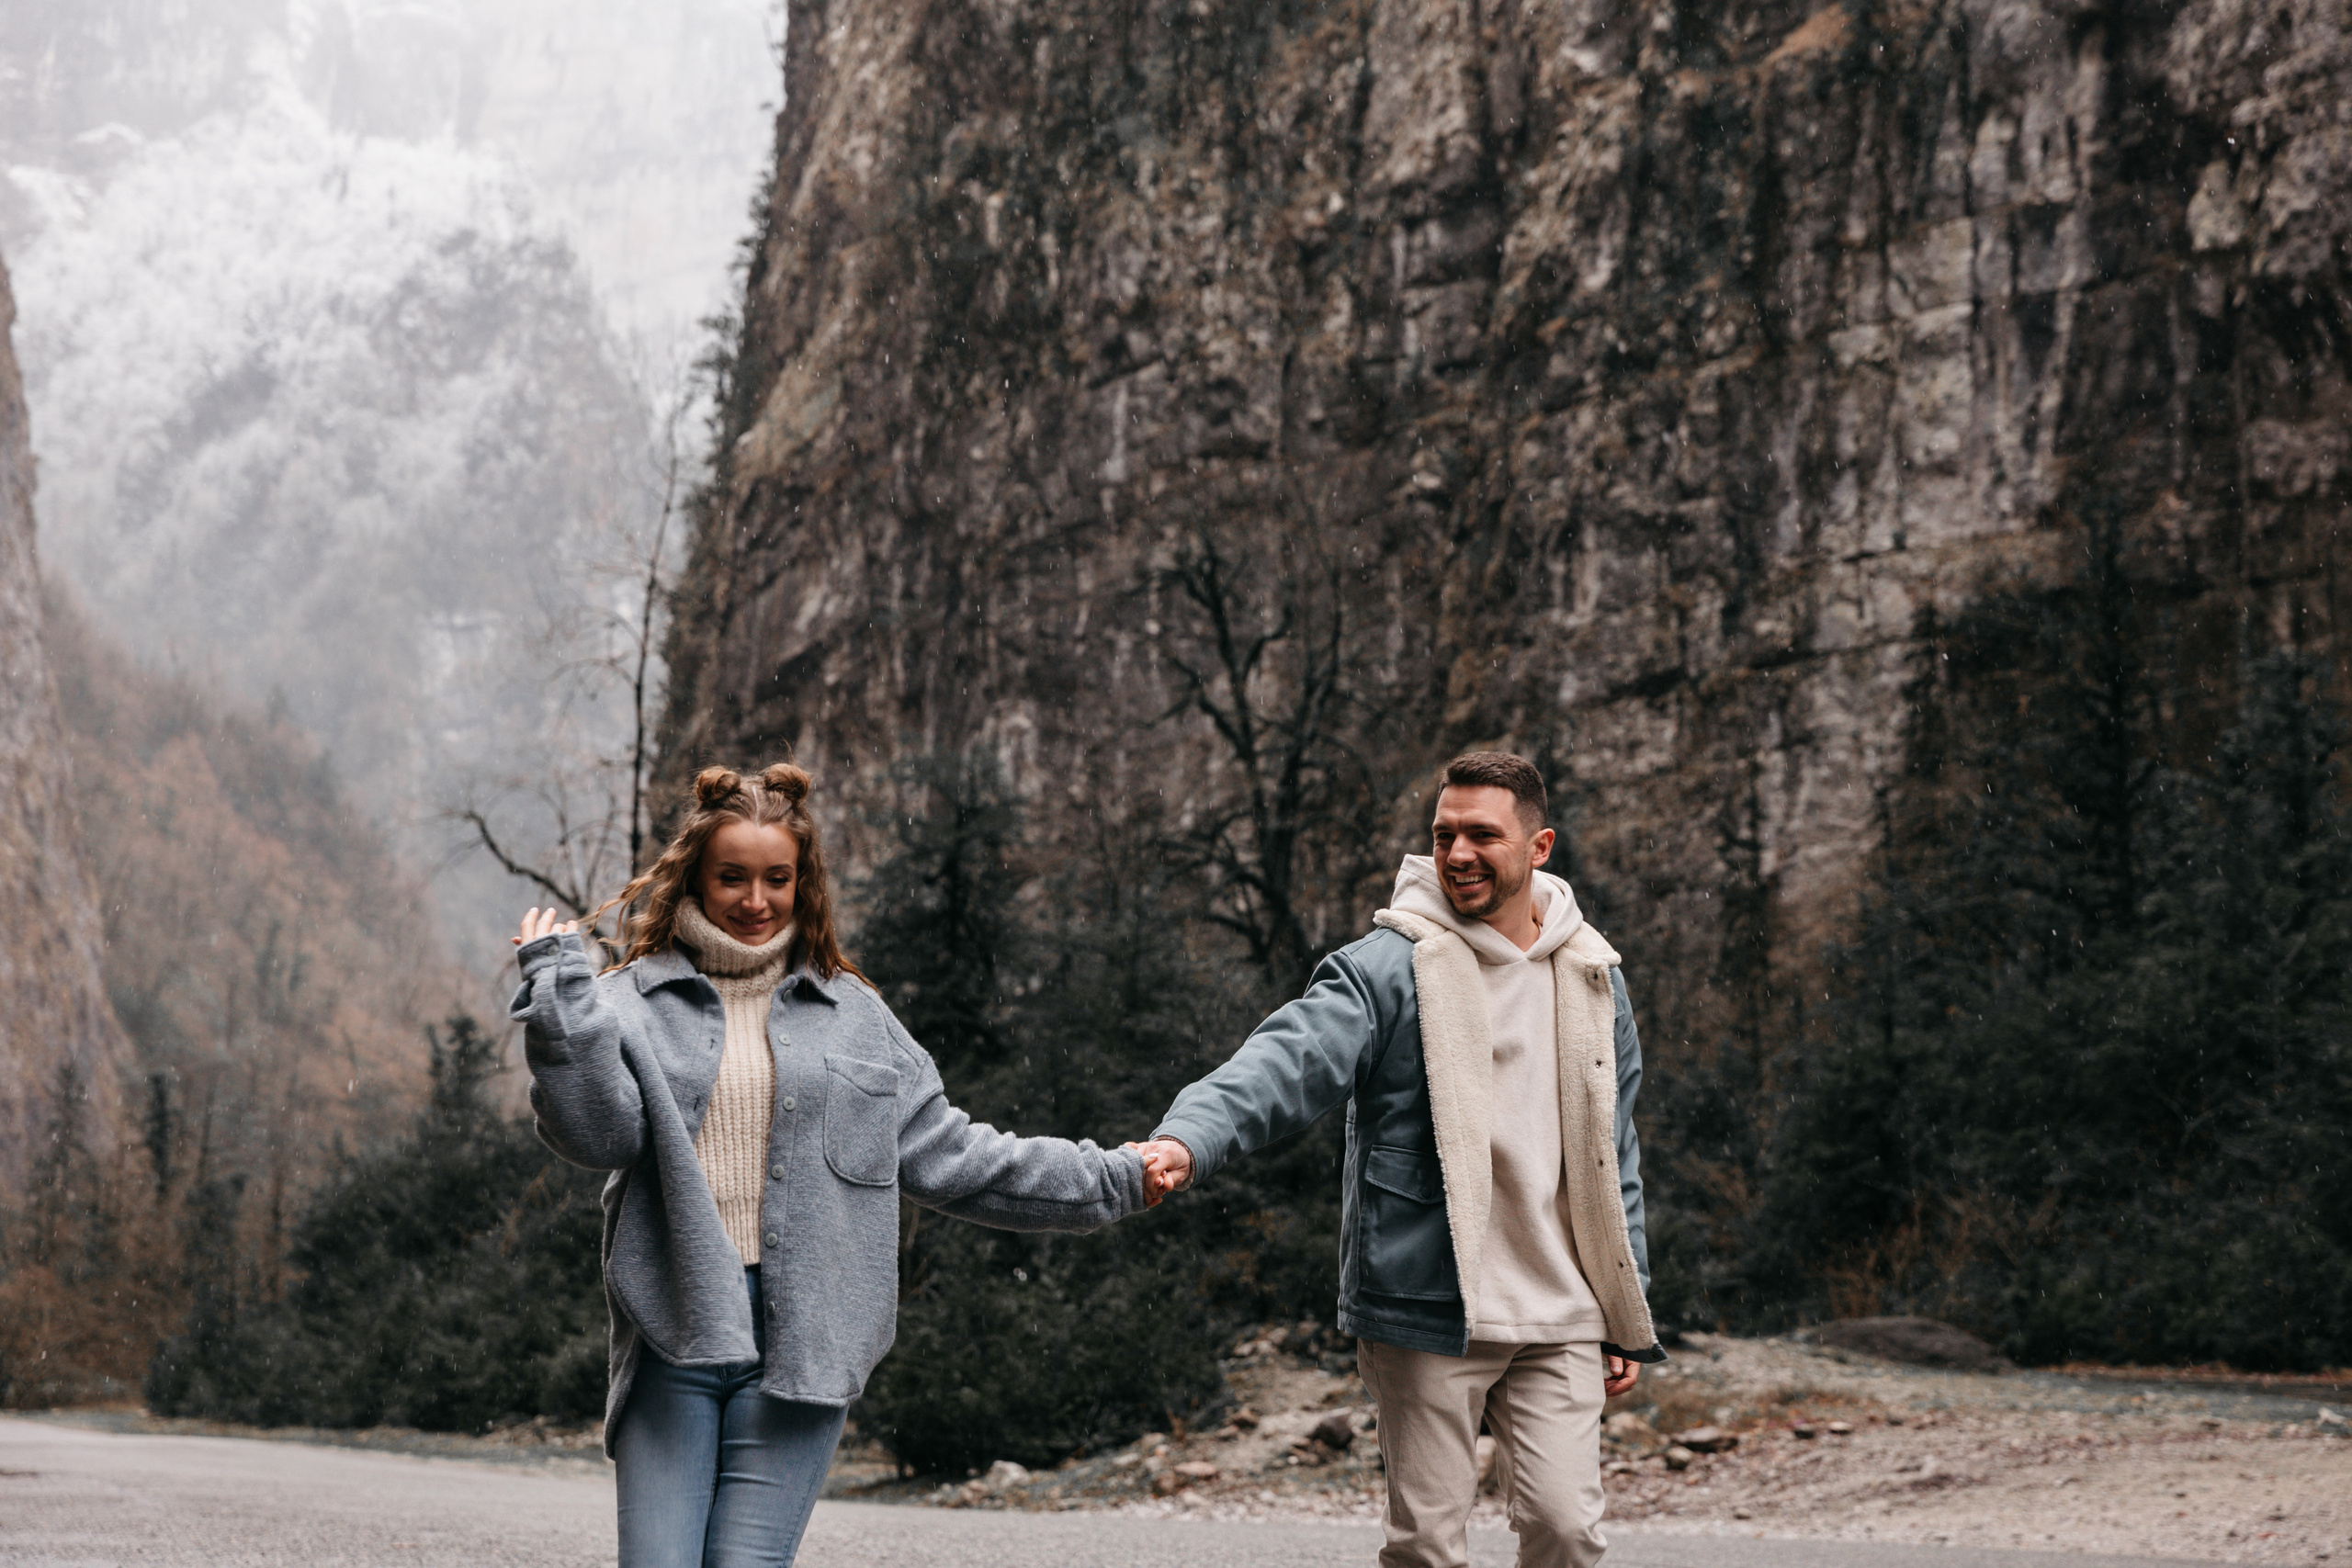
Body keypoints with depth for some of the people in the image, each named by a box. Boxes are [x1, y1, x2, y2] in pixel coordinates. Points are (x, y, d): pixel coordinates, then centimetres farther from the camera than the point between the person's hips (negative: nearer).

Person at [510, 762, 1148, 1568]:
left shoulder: (854, 1016, 14)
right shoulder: (634, 1002, 8)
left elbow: (950, 1157, 16)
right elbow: (596, 1130, -8)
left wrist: (1111, 1178, 14)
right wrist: (556, 982, -14)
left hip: (799, 1343, 1)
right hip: (674, 1331, -1)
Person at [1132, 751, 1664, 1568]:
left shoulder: (1593, 980, 10)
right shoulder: (1388, 968, -5)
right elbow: (1290, 1058, -22)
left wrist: (1627, 1320, 15)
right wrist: (1188, 1138, -42)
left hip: (1559, 1320, 3)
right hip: (1428, 1315, -3)